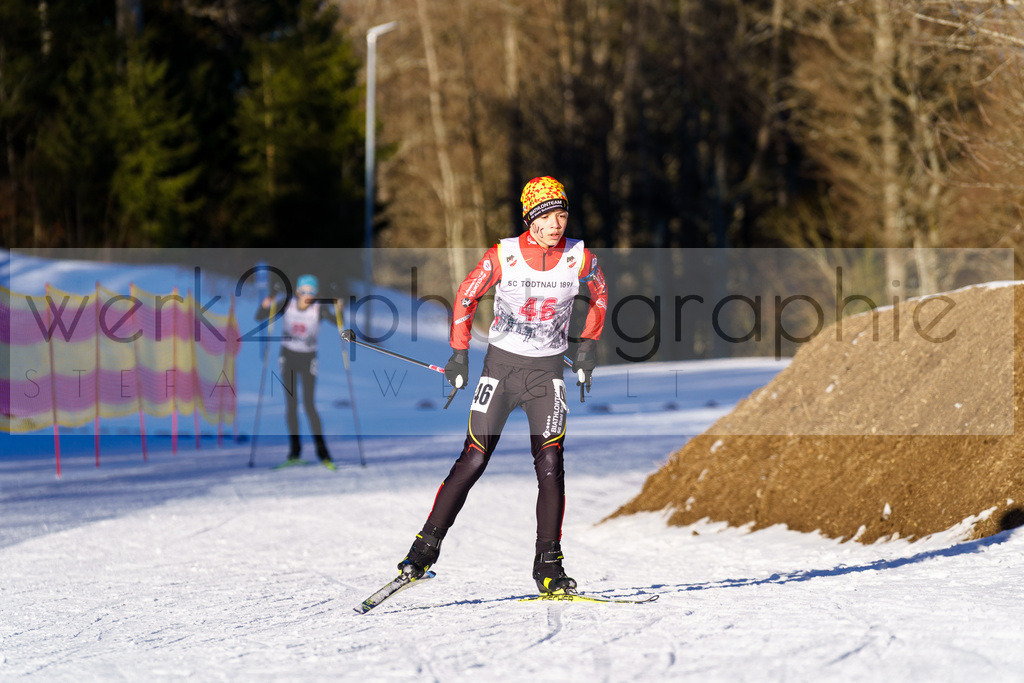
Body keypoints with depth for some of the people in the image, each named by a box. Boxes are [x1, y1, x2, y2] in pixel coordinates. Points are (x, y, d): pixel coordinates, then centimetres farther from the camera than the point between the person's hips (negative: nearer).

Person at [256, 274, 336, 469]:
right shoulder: (288, 305, -7)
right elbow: (259, 317, -5)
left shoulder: (319, 309, -11)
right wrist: (266, 306, -25)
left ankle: (322, 452, -8)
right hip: (288, 357, 2)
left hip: (308, 359, -2)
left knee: (309, 404, -12)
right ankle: (295, 450, 11)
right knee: (291, 405, 1)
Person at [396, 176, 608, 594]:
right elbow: (466, 297, 2)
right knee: (473, 461, -2)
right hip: (501, 364, -1)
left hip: (548, 371, 1)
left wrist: (588, 347, 9)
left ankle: (548, 567, -4)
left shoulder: (579, 258, -8)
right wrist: (459, 354, 2)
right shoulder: (502, 256, -13)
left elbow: (599, 295, 13)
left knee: (550, 465, -10)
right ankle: (426, 547, 10)